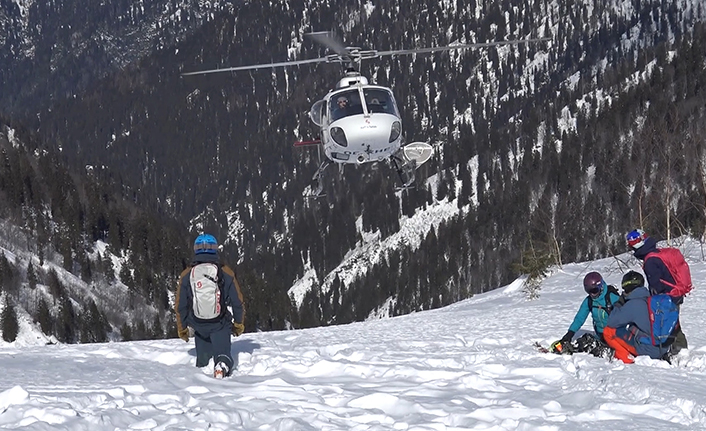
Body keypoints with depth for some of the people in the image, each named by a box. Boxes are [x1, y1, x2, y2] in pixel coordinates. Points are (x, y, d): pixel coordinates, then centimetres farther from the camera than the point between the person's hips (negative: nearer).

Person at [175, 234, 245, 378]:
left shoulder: (186, 275, -1)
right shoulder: (226, 273, -4)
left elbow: (180, 305, 5)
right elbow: (237, 301, 2)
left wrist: (182, 328, 18)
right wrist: (238, 323, 16)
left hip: (198, 325, 2)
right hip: (221, 325, -2)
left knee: (203, 357, 23)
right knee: (223, 354, -7)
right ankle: (222, 365, -34)